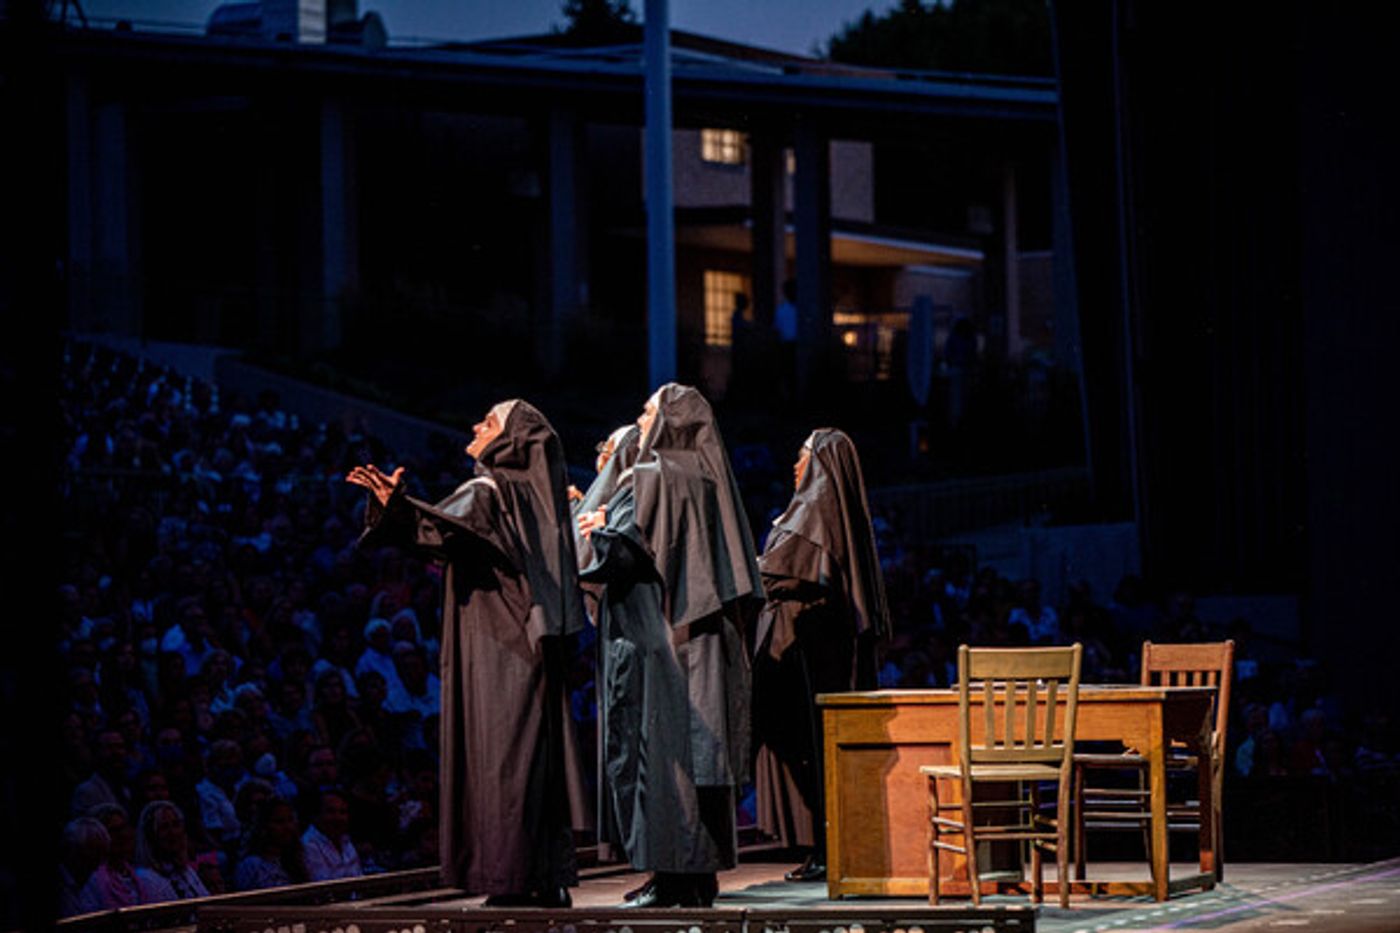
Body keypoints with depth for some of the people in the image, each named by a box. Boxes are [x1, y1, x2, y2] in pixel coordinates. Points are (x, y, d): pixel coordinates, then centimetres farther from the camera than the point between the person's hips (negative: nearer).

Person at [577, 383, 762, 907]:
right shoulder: (706, 478, 12)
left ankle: (671, 878, -8)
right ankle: (701, 875, 10)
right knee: (698, 748, 8)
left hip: (655, 639, -8)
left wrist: (598, 529, 3)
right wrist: (612, 523, 18)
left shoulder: (651, 478, -11)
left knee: (659, 749, -6)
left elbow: (628, 549, -18)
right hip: (701, 641, 8)